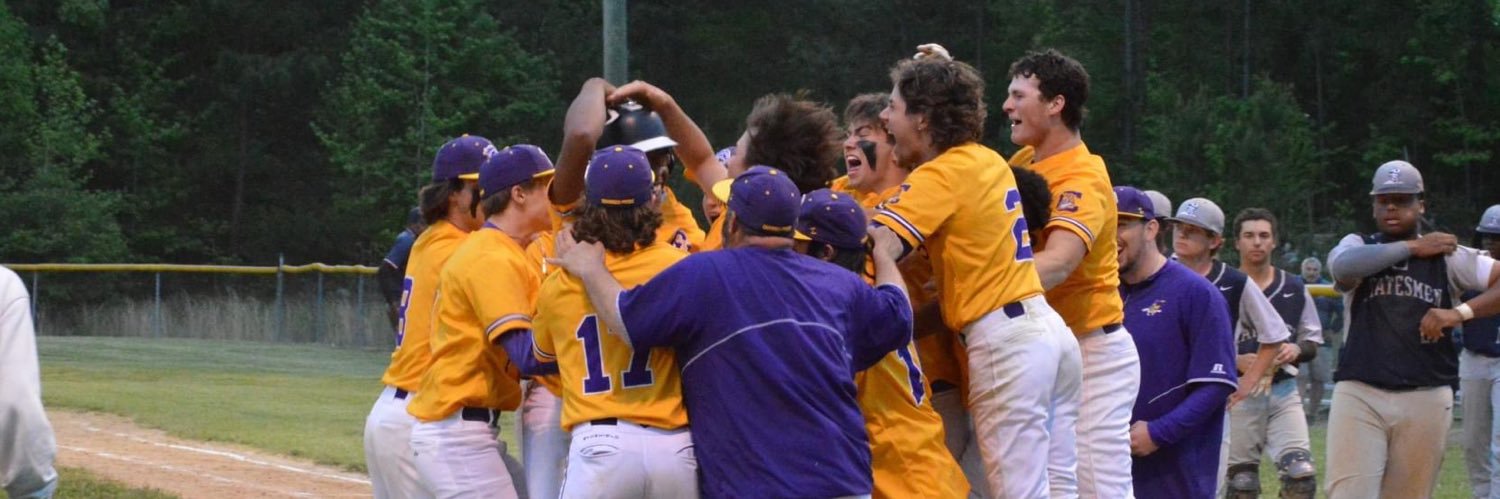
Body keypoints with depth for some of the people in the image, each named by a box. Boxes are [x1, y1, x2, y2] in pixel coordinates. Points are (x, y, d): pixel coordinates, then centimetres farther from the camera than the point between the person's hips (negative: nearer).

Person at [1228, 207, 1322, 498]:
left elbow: (1313, 342, 15)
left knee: (1301, 473, -13)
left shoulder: (1293, 288, 9)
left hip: (1284, 390, 2)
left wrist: (1297, 350, -7)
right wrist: (1236, 360, -18)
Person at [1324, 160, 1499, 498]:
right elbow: (1343, 266, -16)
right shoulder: (1358, 246, 9)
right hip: (1360, 395, -1)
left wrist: (1461, 312, -16)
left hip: (1426, 401, 1)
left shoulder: (1449, 257, 9)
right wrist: (1412, 247, -8)